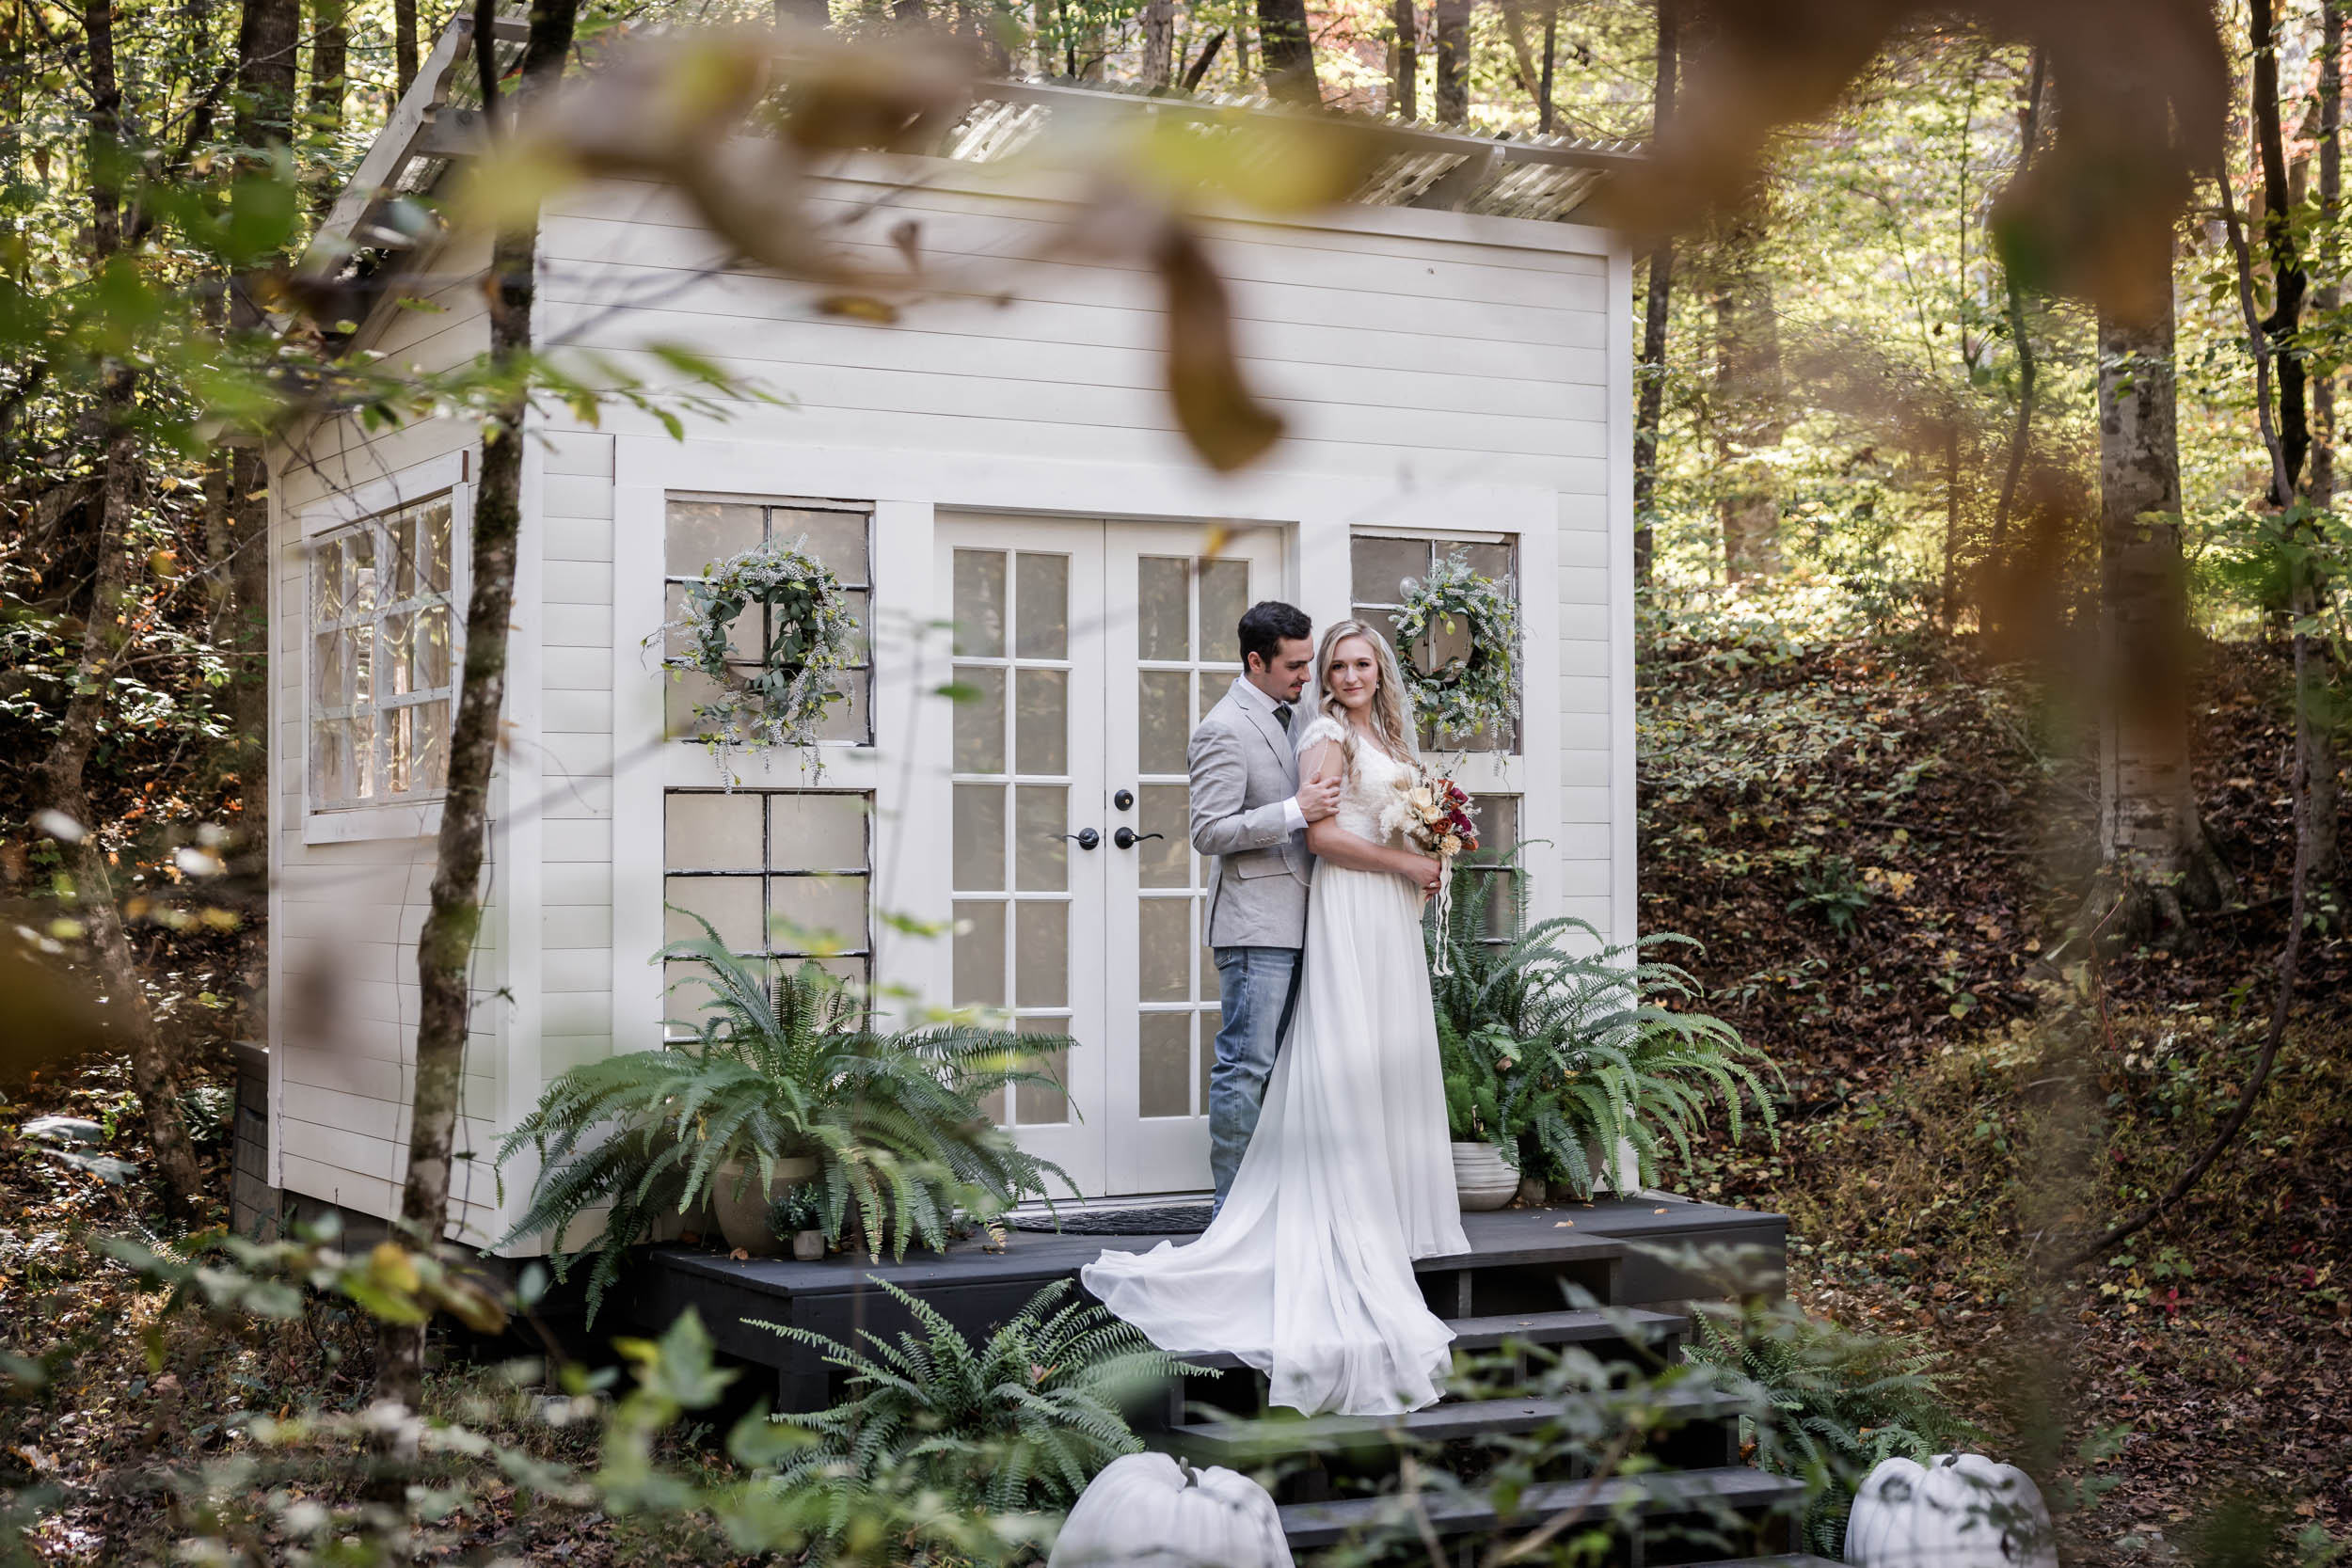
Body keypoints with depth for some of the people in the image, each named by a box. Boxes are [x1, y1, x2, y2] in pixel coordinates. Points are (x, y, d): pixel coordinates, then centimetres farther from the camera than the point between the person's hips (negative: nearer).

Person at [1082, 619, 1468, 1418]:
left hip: (1393, 916, 9)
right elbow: (1321, 833, -18)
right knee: (1350, 1060, -8)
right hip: (1347, 912, -9)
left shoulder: (1390, 738, 18)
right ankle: (1356, 1225, -5)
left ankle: (1395, 1214, 15)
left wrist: (1425, 866, 6)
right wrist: (1403, 863, -13)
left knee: (1396, 1061, 9)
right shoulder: (1328, 736, -8)